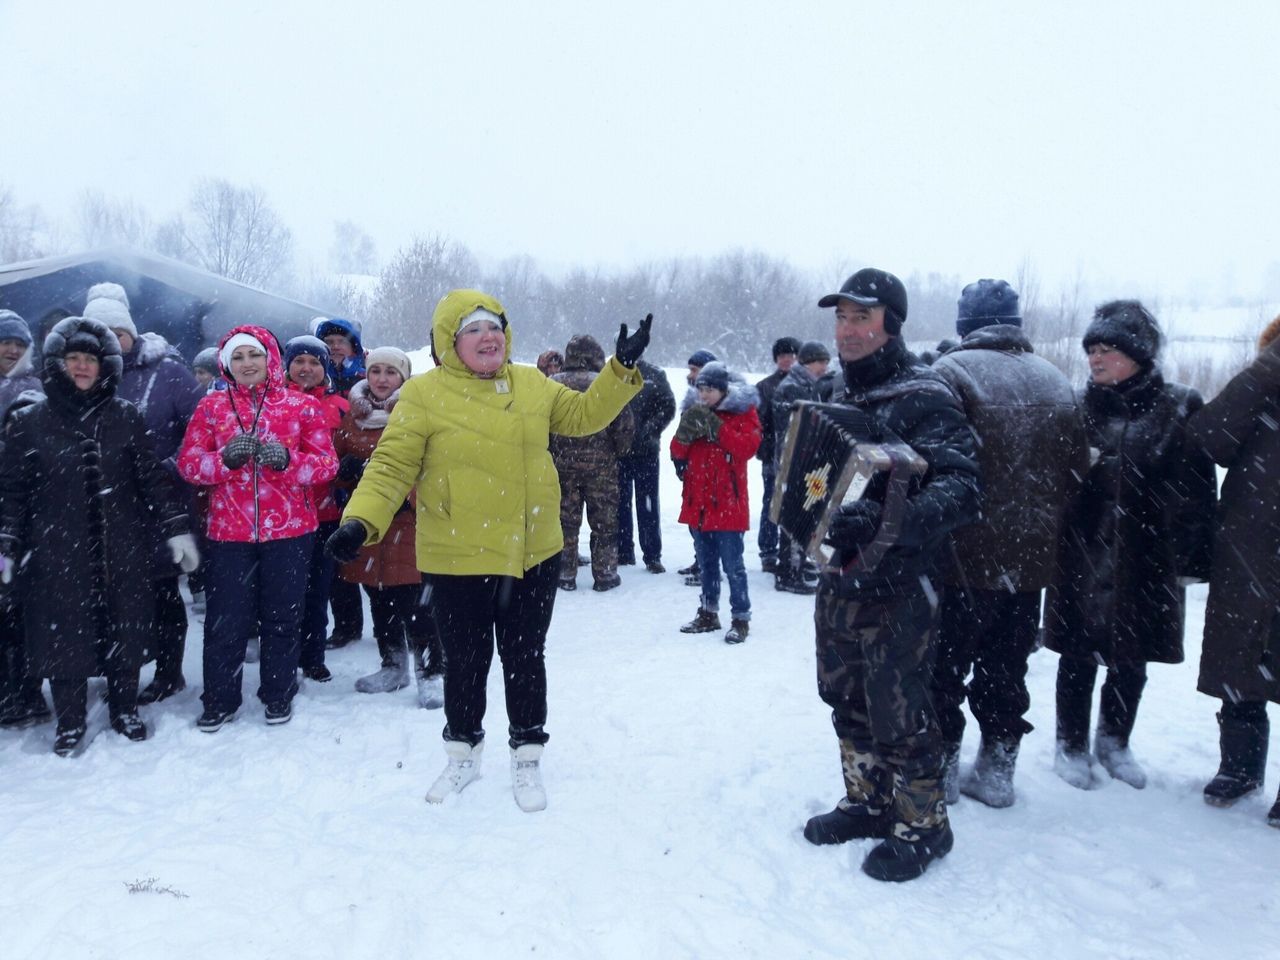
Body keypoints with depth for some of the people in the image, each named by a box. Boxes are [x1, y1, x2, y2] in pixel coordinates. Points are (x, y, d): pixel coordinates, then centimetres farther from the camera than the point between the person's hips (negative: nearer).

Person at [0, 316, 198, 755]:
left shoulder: (126, 417, 5)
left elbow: (153, 477, 4)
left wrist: (176, 528, -1)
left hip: (124, 551, 1)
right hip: (57, 554, -1)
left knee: (126, 629, 9)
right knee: (63, 633, 4)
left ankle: (125, 709, 28)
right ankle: (70, 721, 22)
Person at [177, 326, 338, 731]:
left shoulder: (302, 405, 1)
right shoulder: (211, 406, 6)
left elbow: (327, 463, -2)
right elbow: (188, 463, 3)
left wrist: (286, 459, -20)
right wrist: (226, 458, -16)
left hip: (289, 530, -1)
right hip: (229, 530, 1)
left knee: (282, 617, 8)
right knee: (226, 620, 5)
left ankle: (279, 695, 26)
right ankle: (220, 700, 23)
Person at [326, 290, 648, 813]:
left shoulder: (533, 384, 5)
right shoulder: (424, 394, -8)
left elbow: (583, 414, 15)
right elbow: (392, 466, -11)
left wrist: (622, 368, 5)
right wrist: (360, 520, -25)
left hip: (533, 554, 3)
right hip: (458, 558, -3)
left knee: (525, 659, 14)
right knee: (464, 661, 14)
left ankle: (527, 756, 32)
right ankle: (463, 752, 38)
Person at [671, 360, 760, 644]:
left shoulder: (743, 412, -3)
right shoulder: (694, 412, 11)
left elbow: (748, 447, -18)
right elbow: (678, 452, 7)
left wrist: (715, 427, -23)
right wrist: (685, 432, -14)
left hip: (728, 504, -5)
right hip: (697, 502, 5)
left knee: (732, 564, -3)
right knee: (706, 562, 15)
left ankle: (741, 618, 6)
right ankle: (708, 613, 26)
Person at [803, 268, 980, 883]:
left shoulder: (925, 400, -14)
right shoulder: (844, 398, 11)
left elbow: (961, 491, -27)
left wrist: (886, 520, -40)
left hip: (897, 590, -8)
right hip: (840, 579, 8)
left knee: (899, 715, 2)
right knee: (847, 703, 18)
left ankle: (921, 826, 23)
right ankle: (869, 803, 37)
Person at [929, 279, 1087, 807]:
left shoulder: (952, 371, -13)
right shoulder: (1056, 382, 6)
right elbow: (1077, 472, 9)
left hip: (965, 558, -5)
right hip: (1031, 560, 6)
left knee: (945, 668, 9)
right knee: (1006, 671, 16)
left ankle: (942, 766, 18)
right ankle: (997, 771, 26)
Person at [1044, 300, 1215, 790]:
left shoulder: (1181, 408, -3)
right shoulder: (1079, 407, -1)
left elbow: (1195, 491, -2)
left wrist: (1190, 556, -5)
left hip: (1147, 561, 0)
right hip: (1083, 558, 0)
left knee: (1131, 660, 14)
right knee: (1078, 655, 9)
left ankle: (1113, 743, 36)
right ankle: (1071, 746, 27)